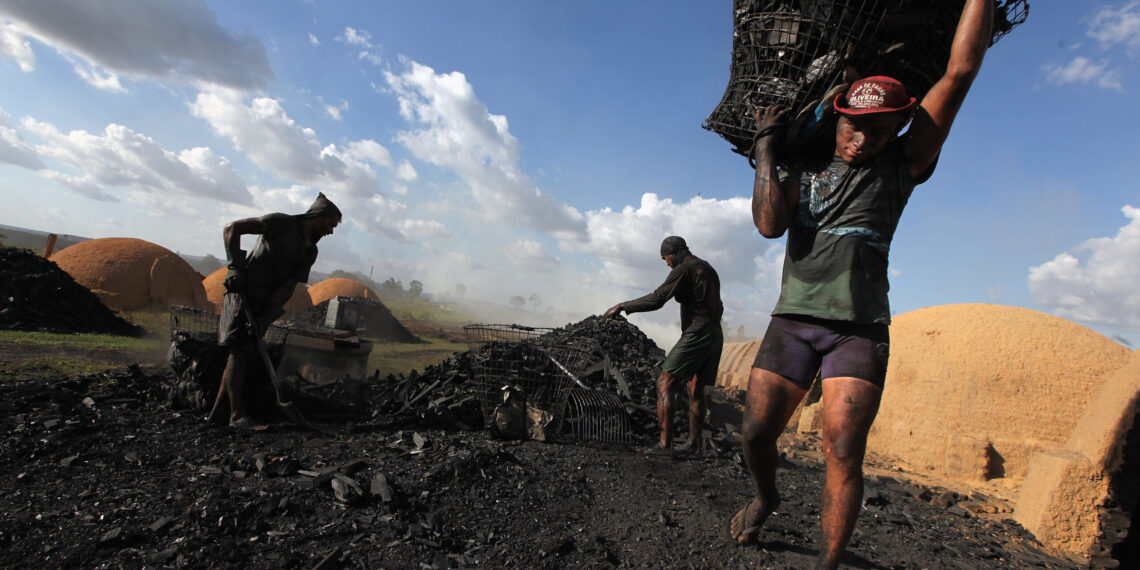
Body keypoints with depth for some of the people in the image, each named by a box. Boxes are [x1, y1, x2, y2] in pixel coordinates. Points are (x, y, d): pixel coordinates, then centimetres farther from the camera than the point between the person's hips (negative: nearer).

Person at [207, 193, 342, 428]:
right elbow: (232, 228, -10)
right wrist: (236, 266, -18)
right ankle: (237, 414, -5)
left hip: (265, 304, 7)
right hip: (242, 295, -6)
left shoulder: (310, 252, 9)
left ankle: (217, 413, 15)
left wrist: (266, 317, -11)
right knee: (239, 352, -8)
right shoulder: (282, 223, -8)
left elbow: (289, 286, -1)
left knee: (244, 355, 7)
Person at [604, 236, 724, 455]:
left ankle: (665, 444, -13)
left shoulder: (683, 269, -8)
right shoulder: (709, 269, 21)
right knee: (696, 390, 16)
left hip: (696, 335, -10)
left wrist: (621, 306, -13)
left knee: (665, 384, -8)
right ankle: (694, 443, 20)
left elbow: (656, 300, -19)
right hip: (714, 336, 10)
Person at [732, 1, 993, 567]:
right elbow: (769, 224, -7)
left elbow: (961, 70, 5)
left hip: (859, 329, -1)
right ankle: (766, 498, 32)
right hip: (793, 319, 2)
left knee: (843, 453, -9)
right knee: (756, 431, 2)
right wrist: (765, 147, -4)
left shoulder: (901, 166, 9)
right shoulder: (801, 172, 13)